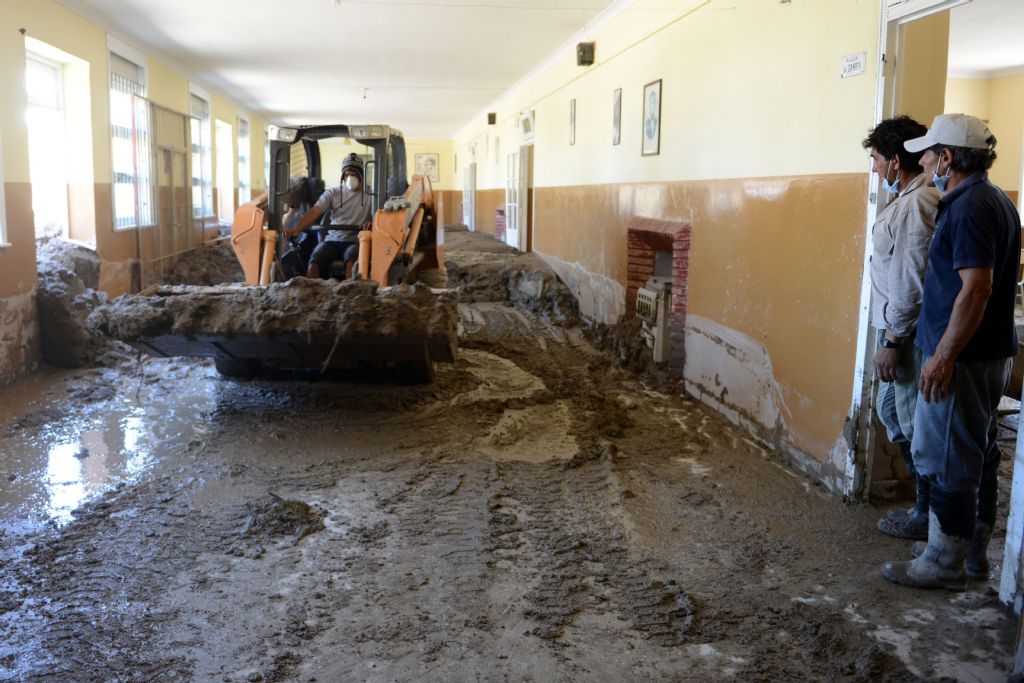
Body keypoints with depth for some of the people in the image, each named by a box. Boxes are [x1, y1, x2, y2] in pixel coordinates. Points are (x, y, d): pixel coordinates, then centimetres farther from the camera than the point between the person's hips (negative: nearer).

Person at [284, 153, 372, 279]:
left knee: (351, 261, -37)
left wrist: (370, 222, -26)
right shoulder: (332, 193, 9)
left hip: (355, 241, -2)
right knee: (314, 262, -26)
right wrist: (297, 229, -18)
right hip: (332, 240, 2)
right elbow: (314, 212, -1)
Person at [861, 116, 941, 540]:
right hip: (900, 328, 10)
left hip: (908, 332, -10)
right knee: (890, 409, 19)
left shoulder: (915, 205, -19)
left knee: (913, 420, 1)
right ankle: (927, 498, 31)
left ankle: (926, 515, 16)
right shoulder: (911, 199, 13)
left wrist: (892, 341, -18)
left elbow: (910, 281, -23)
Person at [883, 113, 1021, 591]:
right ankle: (973, 551, 29)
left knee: (946, 461, -1)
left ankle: (944, 564, 9)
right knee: (979, 454, 17)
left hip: (962, 356, -10)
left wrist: (944, 355, -23)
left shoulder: (969, 208, -18)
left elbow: (976, 288, -25)